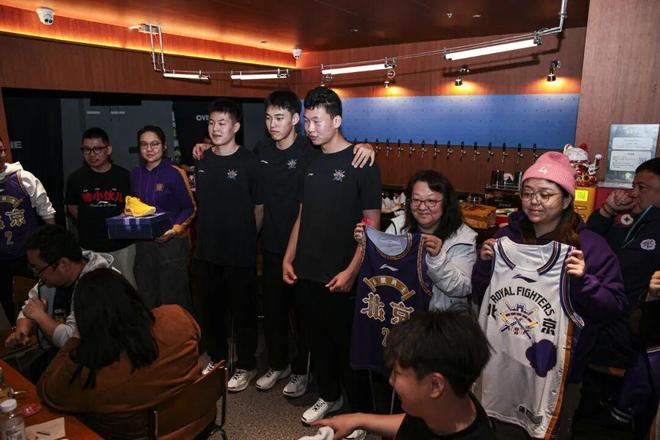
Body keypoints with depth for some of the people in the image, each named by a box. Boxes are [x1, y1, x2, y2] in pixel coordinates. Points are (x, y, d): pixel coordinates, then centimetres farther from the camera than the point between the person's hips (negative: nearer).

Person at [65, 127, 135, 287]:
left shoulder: (123, 176, -3)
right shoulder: (76, 178, 0)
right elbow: (72, 207, 12)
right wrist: (88, 228, 7)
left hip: (122, 245, -1)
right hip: (89, 248, 1)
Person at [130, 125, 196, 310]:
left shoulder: (175, 173, -6)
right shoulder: (135, 174, 11)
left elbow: (190, 208, -6)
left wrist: (174, 229, -19)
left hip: (171, 242, -5)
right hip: (143, 244, 6)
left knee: (173, 302, 0)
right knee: (146, 300, 13)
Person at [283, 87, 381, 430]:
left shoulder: (360, 163, -10)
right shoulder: (310, 161, 8)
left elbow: (372, 224, -11)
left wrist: (351, 271, -16)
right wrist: (289, 258, 9)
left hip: (341, 276, -5)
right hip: (307, 271, 6)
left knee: (349, 345, 7)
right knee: (318, 338, 18)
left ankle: (361, 413, 27)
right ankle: (329, 395, 40)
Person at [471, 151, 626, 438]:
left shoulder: (590, 246, -9)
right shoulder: (506, 238, 0)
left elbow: (615, 308, -9)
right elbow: (479, 298, 4)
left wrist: (583, 281, -25)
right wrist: (485, 263, -13)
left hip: (556, 372, -2)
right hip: (502, 365, 3)